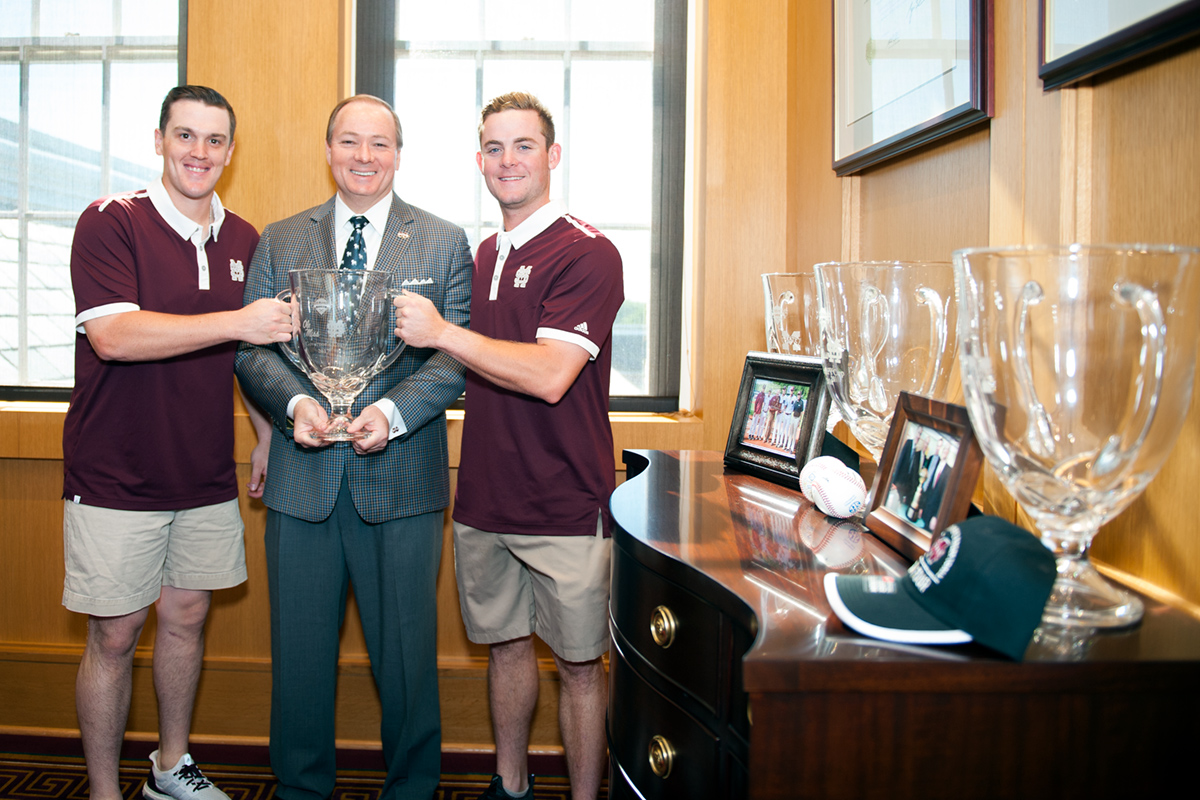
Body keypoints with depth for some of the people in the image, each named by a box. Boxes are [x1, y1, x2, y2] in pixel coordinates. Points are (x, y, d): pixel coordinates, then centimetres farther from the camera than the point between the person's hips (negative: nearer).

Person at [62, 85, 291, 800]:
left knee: (187, 617, 15)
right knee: (116, 634, 6)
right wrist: (239, 322, -29)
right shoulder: (110, 223, -9)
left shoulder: (243, 240, 7)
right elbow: (112, 336, -23)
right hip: (117, 476, -4)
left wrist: (269, 437, 12)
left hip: (207, 475, 5)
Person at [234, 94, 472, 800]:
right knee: (300, 649, 12)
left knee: (406, 651, 9)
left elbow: (457, 356, -4)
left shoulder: (445, 243, 4)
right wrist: (294, 402, -15)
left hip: (402, 480, -2)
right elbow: (251, 346, 5)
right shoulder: (280, 240, 10)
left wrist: (391, 411, -19)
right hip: (303, 478, 2)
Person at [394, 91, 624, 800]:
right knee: (505, 641, 18)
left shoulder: (586, 254, -12)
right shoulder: (484, 255, 12)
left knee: (579, 661, 6)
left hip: (565, 504, -7)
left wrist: (441, 332, -19)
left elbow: (549, 375, -23)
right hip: (484, 497, 7)